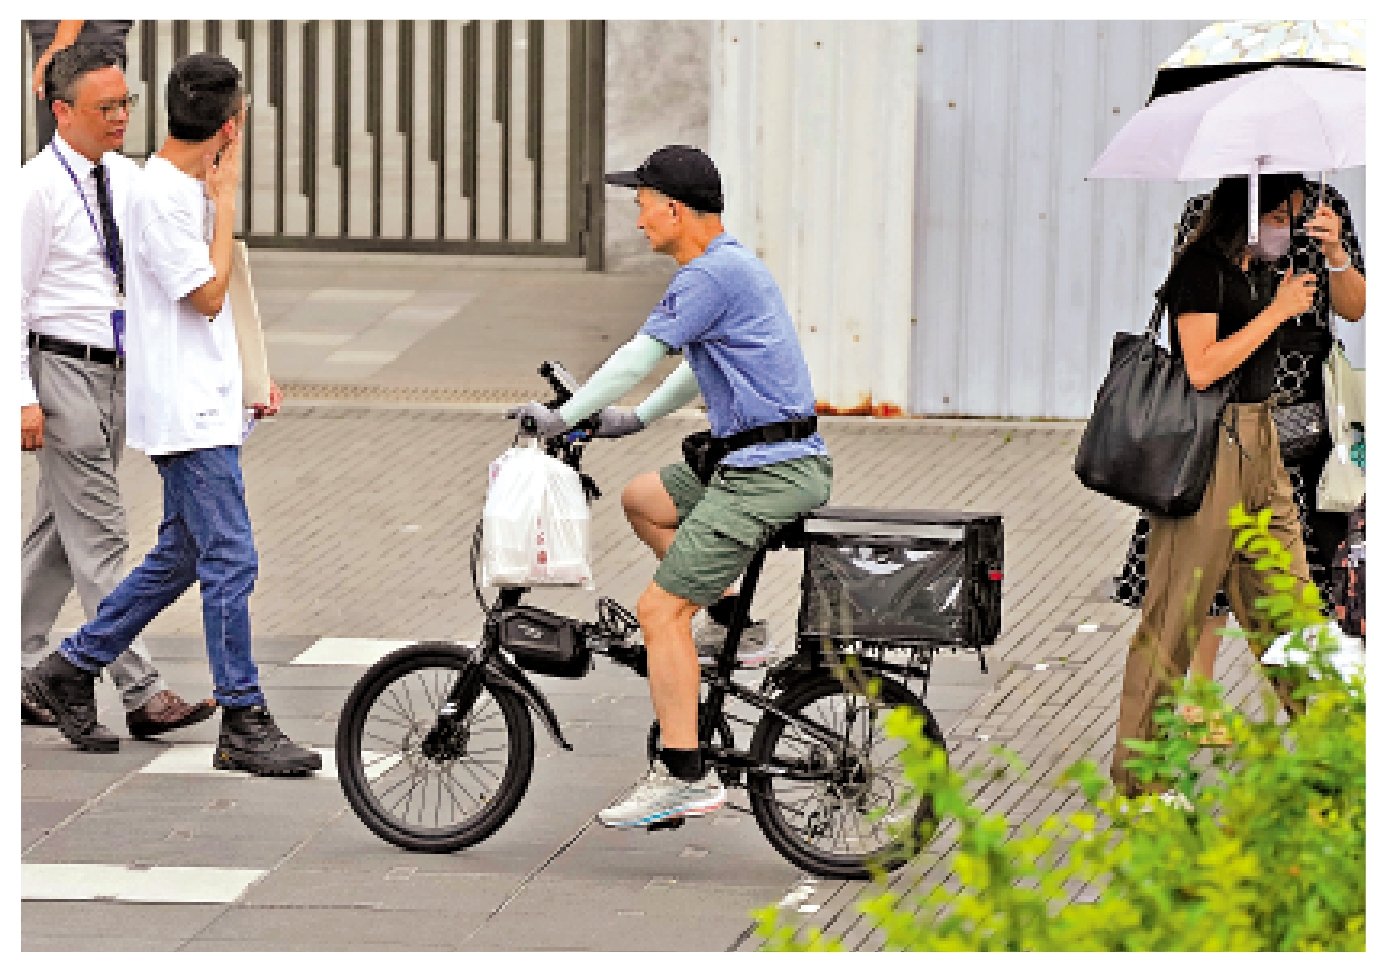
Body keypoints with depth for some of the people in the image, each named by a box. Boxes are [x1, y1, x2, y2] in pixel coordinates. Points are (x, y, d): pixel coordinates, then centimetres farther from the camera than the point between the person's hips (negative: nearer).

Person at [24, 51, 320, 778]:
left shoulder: (185, 188, 12)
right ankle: (243, 724, -4)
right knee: (230, 561, -8)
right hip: (189, 416, -10)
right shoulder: (161, 195, -17)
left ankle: (73, 668, 25)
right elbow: (208, 295, -16)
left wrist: (248, 378, 19)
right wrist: (226, 199, -12)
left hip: (206, 409, 10)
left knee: (180, 557, 16)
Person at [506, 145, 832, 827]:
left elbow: (639, 357, -13)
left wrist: (562, 417, -3)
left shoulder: (712, 273, -15)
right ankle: (729, 622, 22)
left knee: (660, 610, -12)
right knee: (642, 499, 27)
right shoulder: (735, 265, 17)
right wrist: (637, 418, 28)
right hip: (766, 462, 10)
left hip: (768, 474, -10)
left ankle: (685, 776, -14)